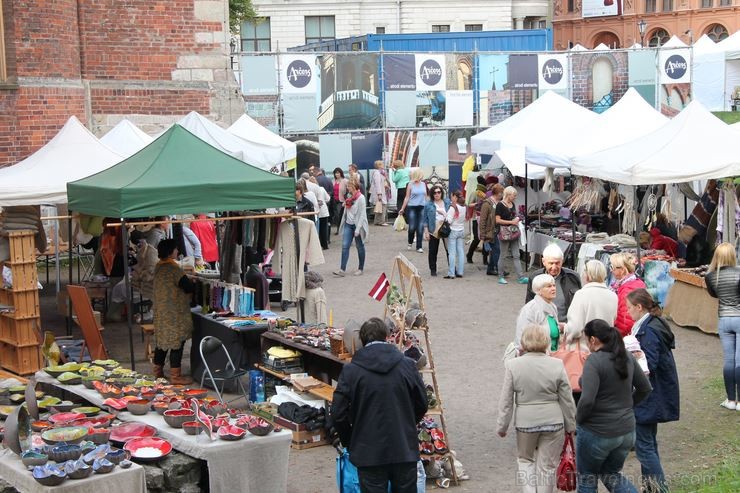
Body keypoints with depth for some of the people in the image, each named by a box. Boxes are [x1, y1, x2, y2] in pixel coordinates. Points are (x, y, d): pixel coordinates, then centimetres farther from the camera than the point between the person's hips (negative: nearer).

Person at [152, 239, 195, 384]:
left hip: (161, 311, 9)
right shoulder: (174, 269, -19)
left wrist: (186, 280, 12)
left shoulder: (158, 267, 7)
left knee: (162, 341, 15)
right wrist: (194, 283, 4)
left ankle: (158, 372, 22)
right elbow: (189, 288, -17)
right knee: (177, 343, -3)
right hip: (175, 314, -9)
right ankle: (175, 376, 0)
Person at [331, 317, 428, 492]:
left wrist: (349, 443, 12)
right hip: (405, 450, 2)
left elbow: (338, 414, -5)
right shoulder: (408, 365, -1)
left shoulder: (351, 371, -6)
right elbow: (421, 406, 8)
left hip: (369, 452, -2)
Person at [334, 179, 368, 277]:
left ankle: (361, 269, 19)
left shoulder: (361, 198, -14)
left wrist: (358, 229, -20)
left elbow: (362, 214, -16)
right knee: (345, 246, -4)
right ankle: (342, 270, -8)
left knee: (360, 246, 7)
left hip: (357, 225, -6)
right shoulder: (349, 196, 7)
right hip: (348, 224, 6)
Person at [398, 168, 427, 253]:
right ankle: (410, 243, 23)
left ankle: (419, 247, 7)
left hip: (422, 208, 3)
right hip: (412, 207, -3)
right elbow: (407, 197, 0)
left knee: (420, 228, 1)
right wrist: (402, 209, -2)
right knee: (412, 227, -3)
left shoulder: (423, 184, 8)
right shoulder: (410, 185, -3)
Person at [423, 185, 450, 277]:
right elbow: (425, 219, 1)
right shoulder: (428, 204, 0)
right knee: (433, 251, 6)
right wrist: (426, 231, -4)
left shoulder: (447, 202, 5)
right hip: (434, 230, -1)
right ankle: (433, 269, 18)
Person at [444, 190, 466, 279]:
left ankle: (451, 273, -4)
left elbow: (449, 220, -16)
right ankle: (460, 272, 12)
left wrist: (444, 217, 0)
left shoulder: (453, 207, -16)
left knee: (452, 253, -4)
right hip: (461, 231, 6)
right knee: (461, 252, 9)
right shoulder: (464, 208, 3)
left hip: (453, 231, -6)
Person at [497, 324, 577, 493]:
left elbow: (506, 400, -5)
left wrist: (502, 426, 6)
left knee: (525, 460, 21)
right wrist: (571, 426, 12)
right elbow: (567, 400, -1)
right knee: (547, 466, 10)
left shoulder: (513, 365, -8)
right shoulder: (557, 365, -6)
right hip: (553, 422, 0)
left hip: (525, 422, 0)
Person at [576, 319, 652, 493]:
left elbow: (587, 400, -26)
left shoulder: (594, 361, -20)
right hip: (626, 431, 7)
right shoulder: (627, 357, 2)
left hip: (597, 433, -7)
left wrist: (578, 420, -9)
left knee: (587, 479, 14)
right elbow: (645, 389, 12)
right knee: (612, 475, 24)